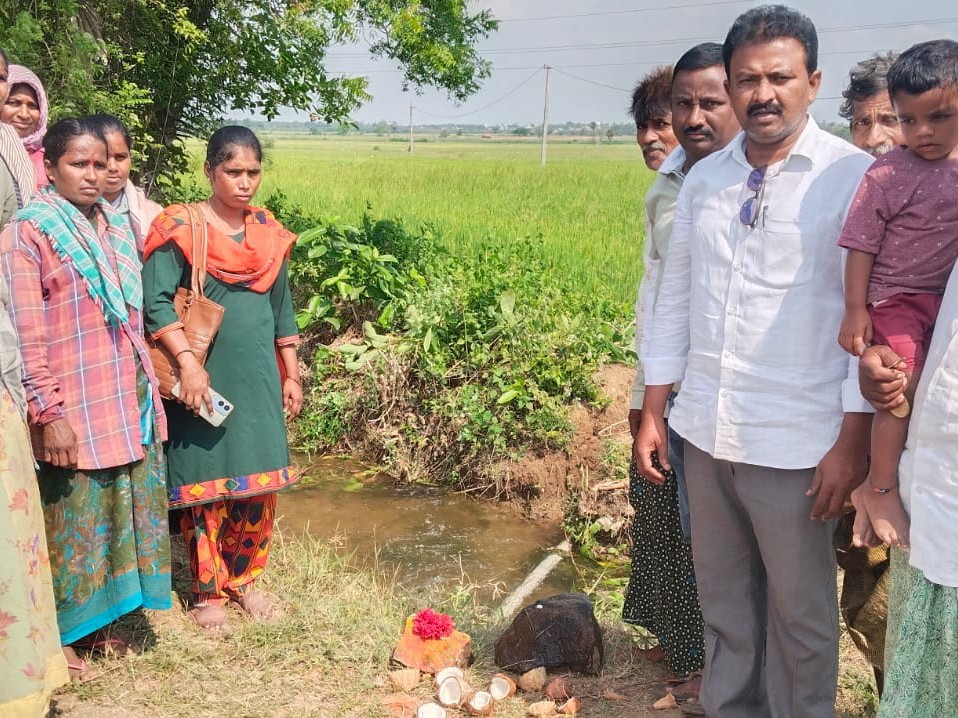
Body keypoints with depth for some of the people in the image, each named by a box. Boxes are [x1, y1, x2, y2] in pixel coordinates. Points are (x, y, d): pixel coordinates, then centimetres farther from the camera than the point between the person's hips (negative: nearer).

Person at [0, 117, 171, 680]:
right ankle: (61, 635, 20)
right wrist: (48, 413, -17)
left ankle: (98, 622, 29)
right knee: (71, 519, 4)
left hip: (128, 403, 6)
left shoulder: (117, 228, 12)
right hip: (73, 412, -6)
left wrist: (148, 391, 15)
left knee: (121, 512, 13)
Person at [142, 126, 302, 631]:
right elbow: (156, 301, -14)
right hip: (205, 377, -5)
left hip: (258, 378, 5)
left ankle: (243, 580, 27)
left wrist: (291, 375, 14)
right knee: (205, 484, 3)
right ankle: (207, 591, 18)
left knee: (257, 485, 9)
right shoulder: (181, 228, -8)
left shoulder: (268, 231, 8)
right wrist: (188, 362, -24)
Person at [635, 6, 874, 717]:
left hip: (797, 442, -4)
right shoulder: (704, 179, 7)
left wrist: (853, 442, -12)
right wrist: (653, 411, 10)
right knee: (723, 598, 17)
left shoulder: (853, 177, -8)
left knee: (799, 610, 9)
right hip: (706, 432, 5)